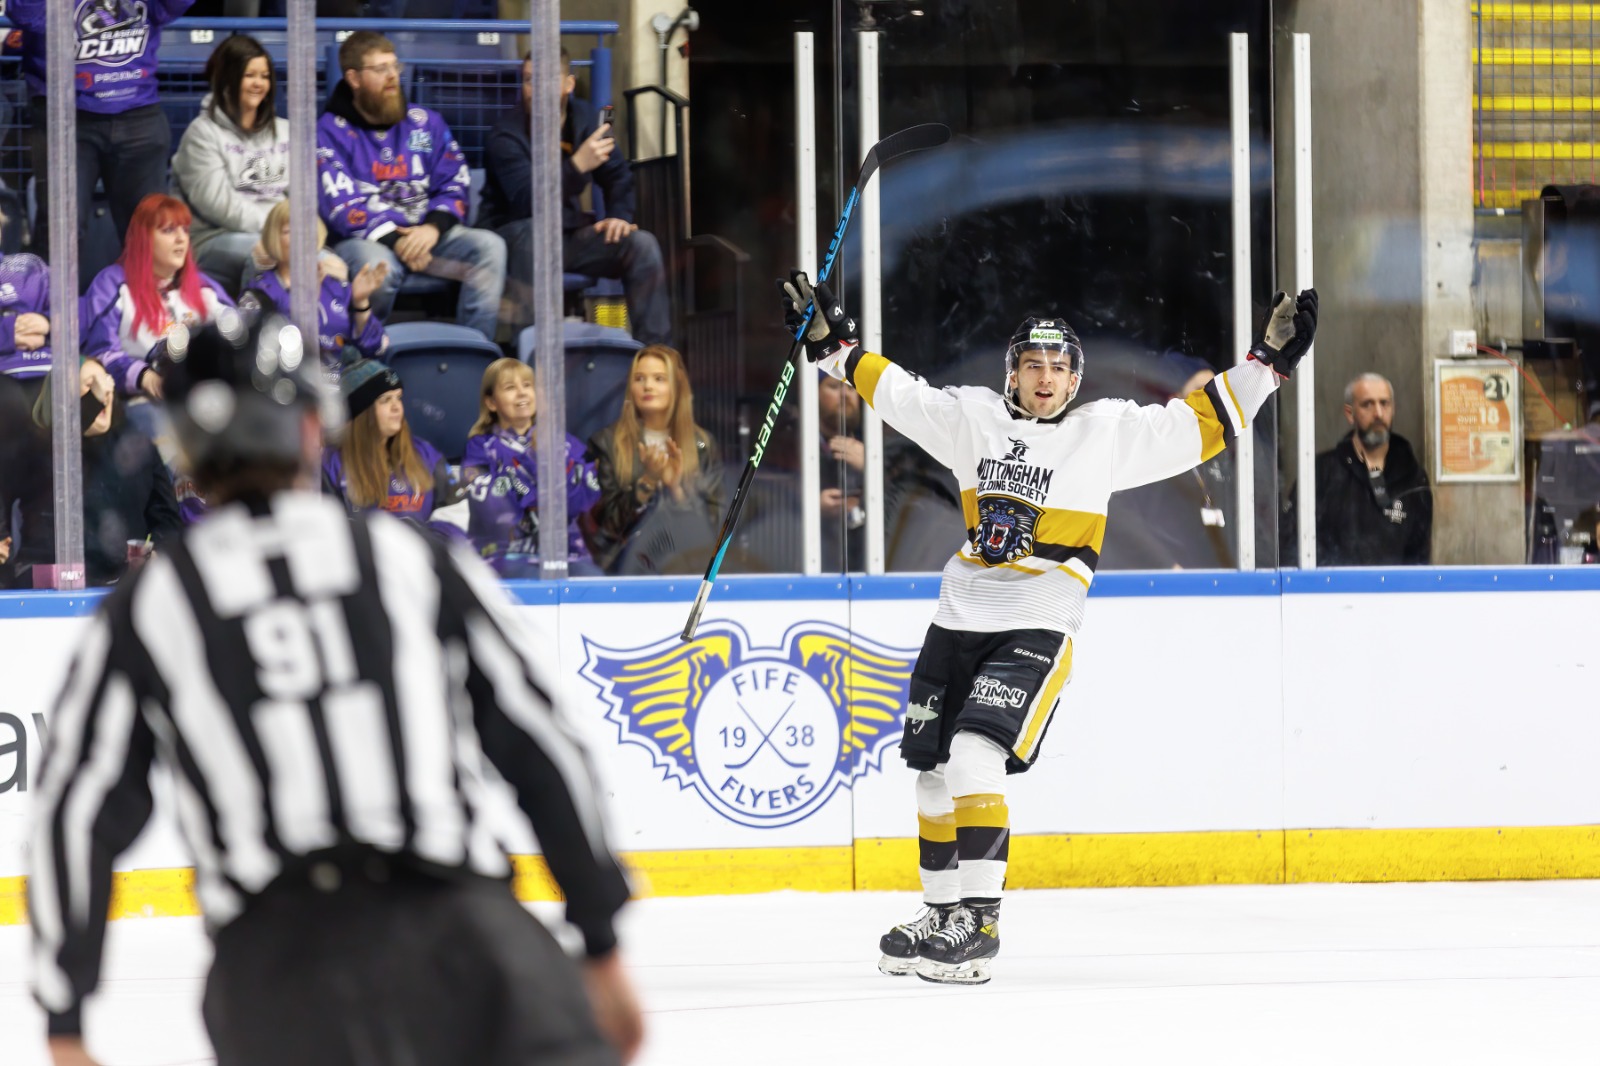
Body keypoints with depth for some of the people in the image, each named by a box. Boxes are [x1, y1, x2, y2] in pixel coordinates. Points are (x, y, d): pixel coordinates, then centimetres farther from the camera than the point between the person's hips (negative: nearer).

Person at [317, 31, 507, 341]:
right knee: (377, 264, -39)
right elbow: (339, 206, -10)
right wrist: (393, 240, -21)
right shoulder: (331, 132, 0)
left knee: (489, 246, -20)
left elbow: (455, 184, 11)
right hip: (366, 241, -5)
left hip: (425, 234, 5)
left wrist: (433, 228, -11)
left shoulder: (425, 123, 14)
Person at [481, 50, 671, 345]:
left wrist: (620, 215, -7)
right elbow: (528, 202, -30)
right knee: (534, 234, -40)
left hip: (572, 234, 6)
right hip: (516, 233, -5)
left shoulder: (585, 118, 3)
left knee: (643, 245, -15)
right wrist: (577, 165, -40)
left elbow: (619, 176, 14)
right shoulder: (506, 135, -16)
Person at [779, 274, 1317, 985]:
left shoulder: (1109, 432, 0)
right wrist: (832, 342, 12)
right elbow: (893, 390, 16)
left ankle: (978, 919, -19)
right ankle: (943, 912, 26)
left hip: (1037, 630, -5)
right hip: (959, 619, 5)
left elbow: (1202, 424, 0)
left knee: (974, 754, -21)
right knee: (933, 769, 9)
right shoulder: (972, 417, 8)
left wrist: (1267, 362, -5)